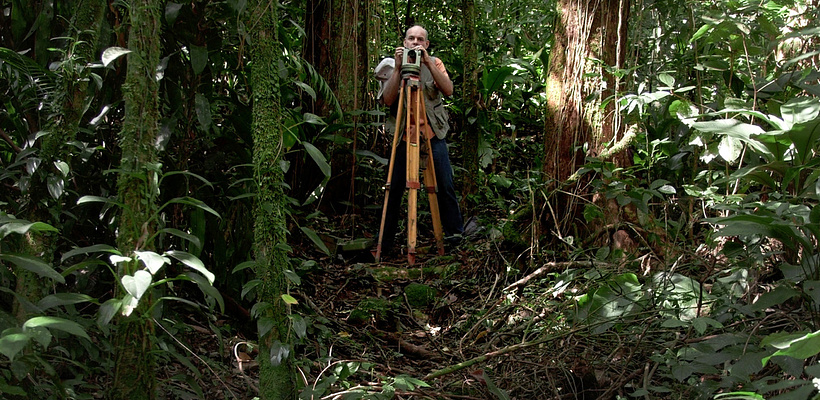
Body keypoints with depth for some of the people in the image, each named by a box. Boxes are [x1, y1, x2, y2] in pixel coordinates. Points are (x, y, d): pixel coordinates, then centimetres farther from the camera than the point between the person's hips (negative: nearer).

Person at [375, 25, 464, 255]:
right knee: (395, 189, -3)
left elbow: (448, 90, -12)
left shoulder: (435, 63, 6)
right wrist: (398, 69, -19)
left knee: (446, 185, -2)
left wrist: (428, 63, -20)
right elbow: (387, 100, -12)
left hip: (433, 133, 1)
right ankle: (385, 243, 6)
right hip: (403, 134, -1)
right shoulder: (393, 67, 2)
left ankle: (454, 233, 15)